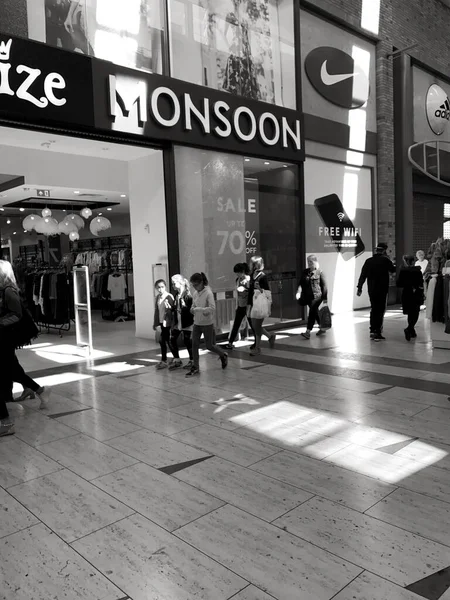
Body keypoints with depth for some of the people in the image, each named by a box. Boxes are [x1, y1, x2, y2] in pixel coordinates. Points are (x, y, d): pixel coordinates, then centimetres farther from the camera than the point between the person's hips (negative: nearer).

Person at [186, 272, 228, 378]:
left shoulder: (208, 293, -16)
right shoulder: (195, 293, 2)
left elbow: (212, 308, -24)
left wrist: (198, 309, -29)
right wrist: (193, 310, -8)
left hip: (207, 324, -6)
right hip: (197, 323, 6)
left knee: (209, 346, 5)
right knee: (194, 345, 1)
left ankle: (223, 355, 33)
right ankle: (195, 368, 11)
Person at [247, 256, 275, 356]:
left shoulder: (262, 276, -12)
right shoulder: (252, 275, 6)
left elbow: (268, 291, -10)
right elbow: (250, 291, 10)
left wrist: (260, 289, -29)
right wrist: (249, 305, 11)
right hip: (253, 303, 7)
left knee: (257, 326, 0)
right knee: (254, 325, 12)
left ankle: (257, 348, 14)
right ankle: (270, 336, 33)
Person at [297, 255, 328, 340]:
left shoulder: (319, 272, -3)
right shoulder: (305, 272, 10)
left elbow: (324, 286, -2)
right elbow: (301, 283, 7)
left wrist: (325, 298, -3)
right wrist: (299, 292, -10)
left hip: (317, 296, -5)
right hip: (308, 296, 5)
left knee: (312, 312, -13)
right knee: (315, 313, 15)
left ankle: (308, 332, -16)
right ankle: (322, 329, 32)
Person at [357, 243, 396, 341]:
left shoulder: (368, 261, 2)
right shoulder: (385, 260, -8)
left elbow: (363, 275, 1)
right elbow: (393, 270, 8)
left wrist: (359, 287, 6)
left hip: (371, 290, 4)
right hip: (382, 290, -4)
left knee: (373, 309, 15)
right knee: (380, 310, 1)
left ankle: (372, 331, 15)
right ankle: (377, 332, -3)